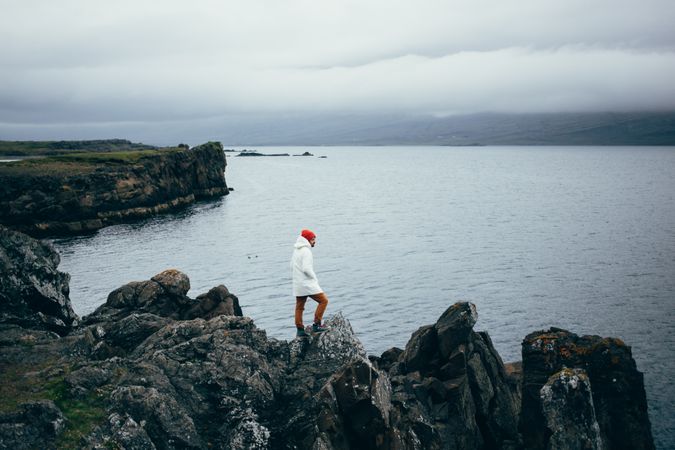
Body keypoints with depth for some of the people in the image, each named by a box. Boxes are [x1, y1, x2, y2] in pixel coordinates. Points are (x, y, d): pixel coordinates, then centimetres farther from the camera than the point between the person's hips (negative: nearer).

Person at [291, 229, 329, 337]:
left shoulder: (296, 250, 13)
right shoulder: (306, 251, -17)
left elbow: (292, 267, 18)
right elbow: (306, 269, -24)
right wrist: (314, 278, -9)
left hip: (297, 284, 10)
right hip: (307, 283, -10)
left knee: (299, 307, 12)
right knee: (323, 300, -3)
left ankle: (300, 330, 15)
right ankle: (316, 325, -4)